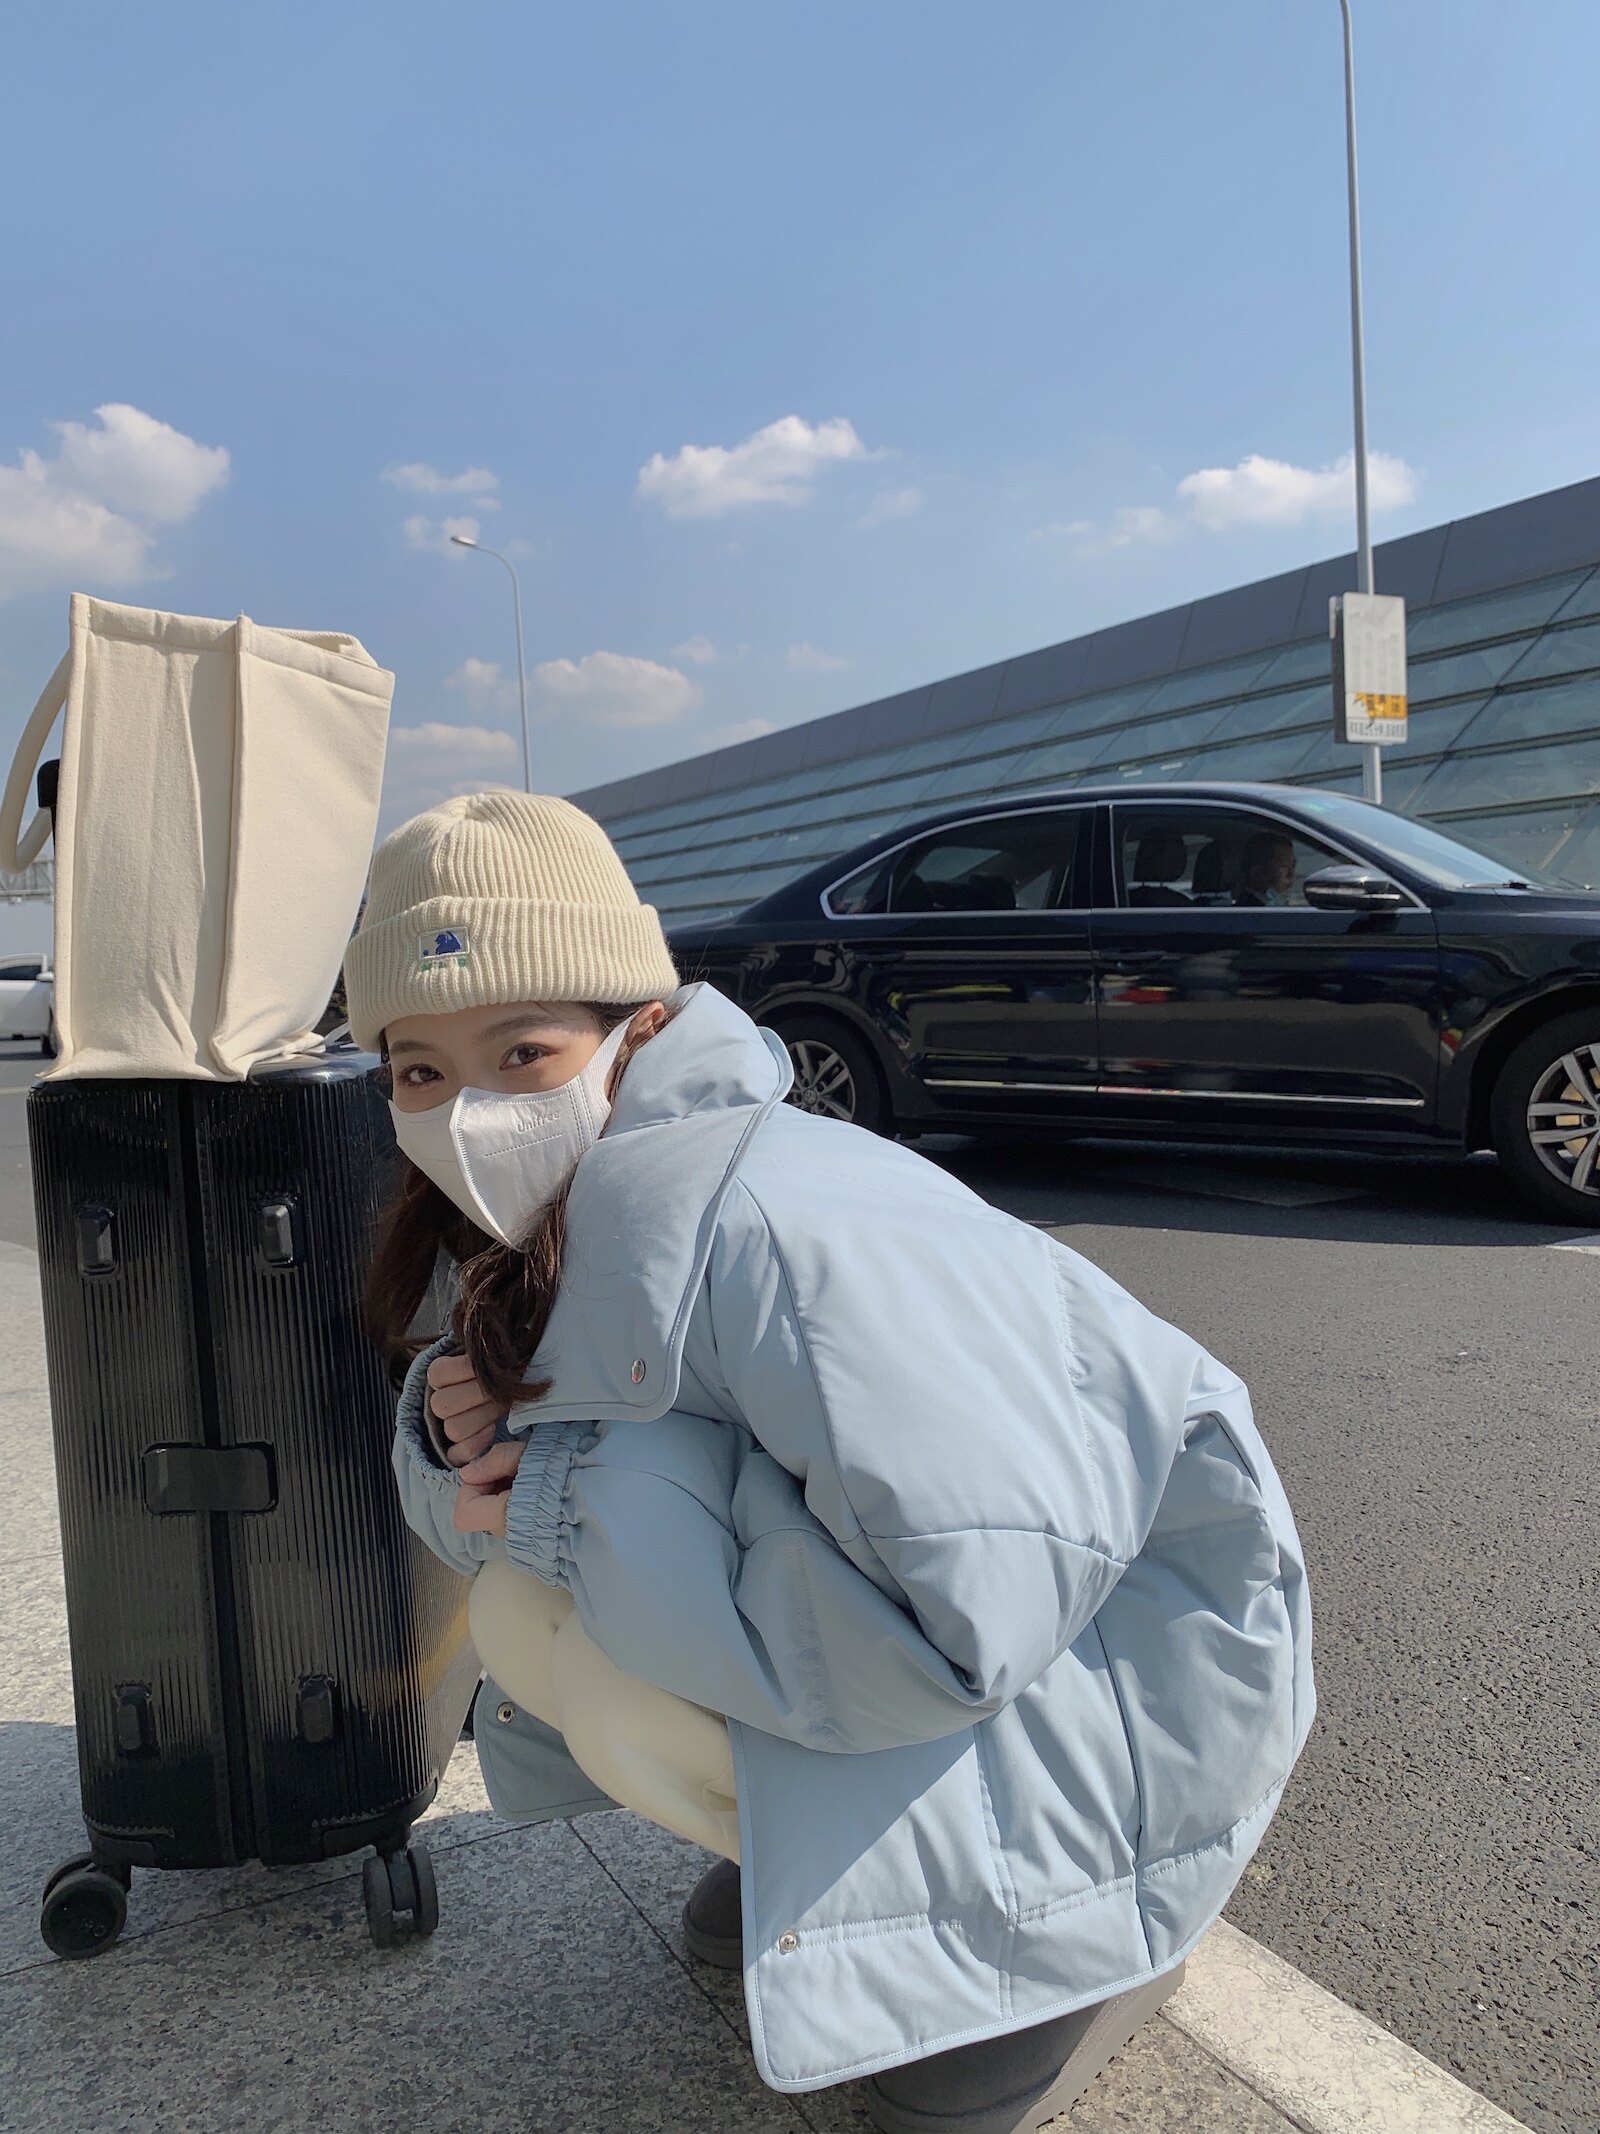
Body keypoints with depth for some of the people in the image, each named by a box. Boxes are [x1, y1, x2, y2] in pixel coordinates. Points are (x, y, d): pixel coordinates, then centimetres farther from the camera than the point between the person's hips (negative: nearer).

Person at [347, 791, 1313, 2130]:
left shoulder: (763, 1228, -33)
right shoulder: (547, 1217, -5)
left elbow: (963, 1620, -37)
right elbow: (510, 1514, 7)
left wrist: (584, 1494, -29)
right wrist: (464, 1432, -18)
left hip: (1115, 1621, -7)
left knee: (633, 1692, -24)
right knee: (525, 1618, -4)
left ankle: (1081, 1923, 1)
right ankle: (806, 1853, 17)